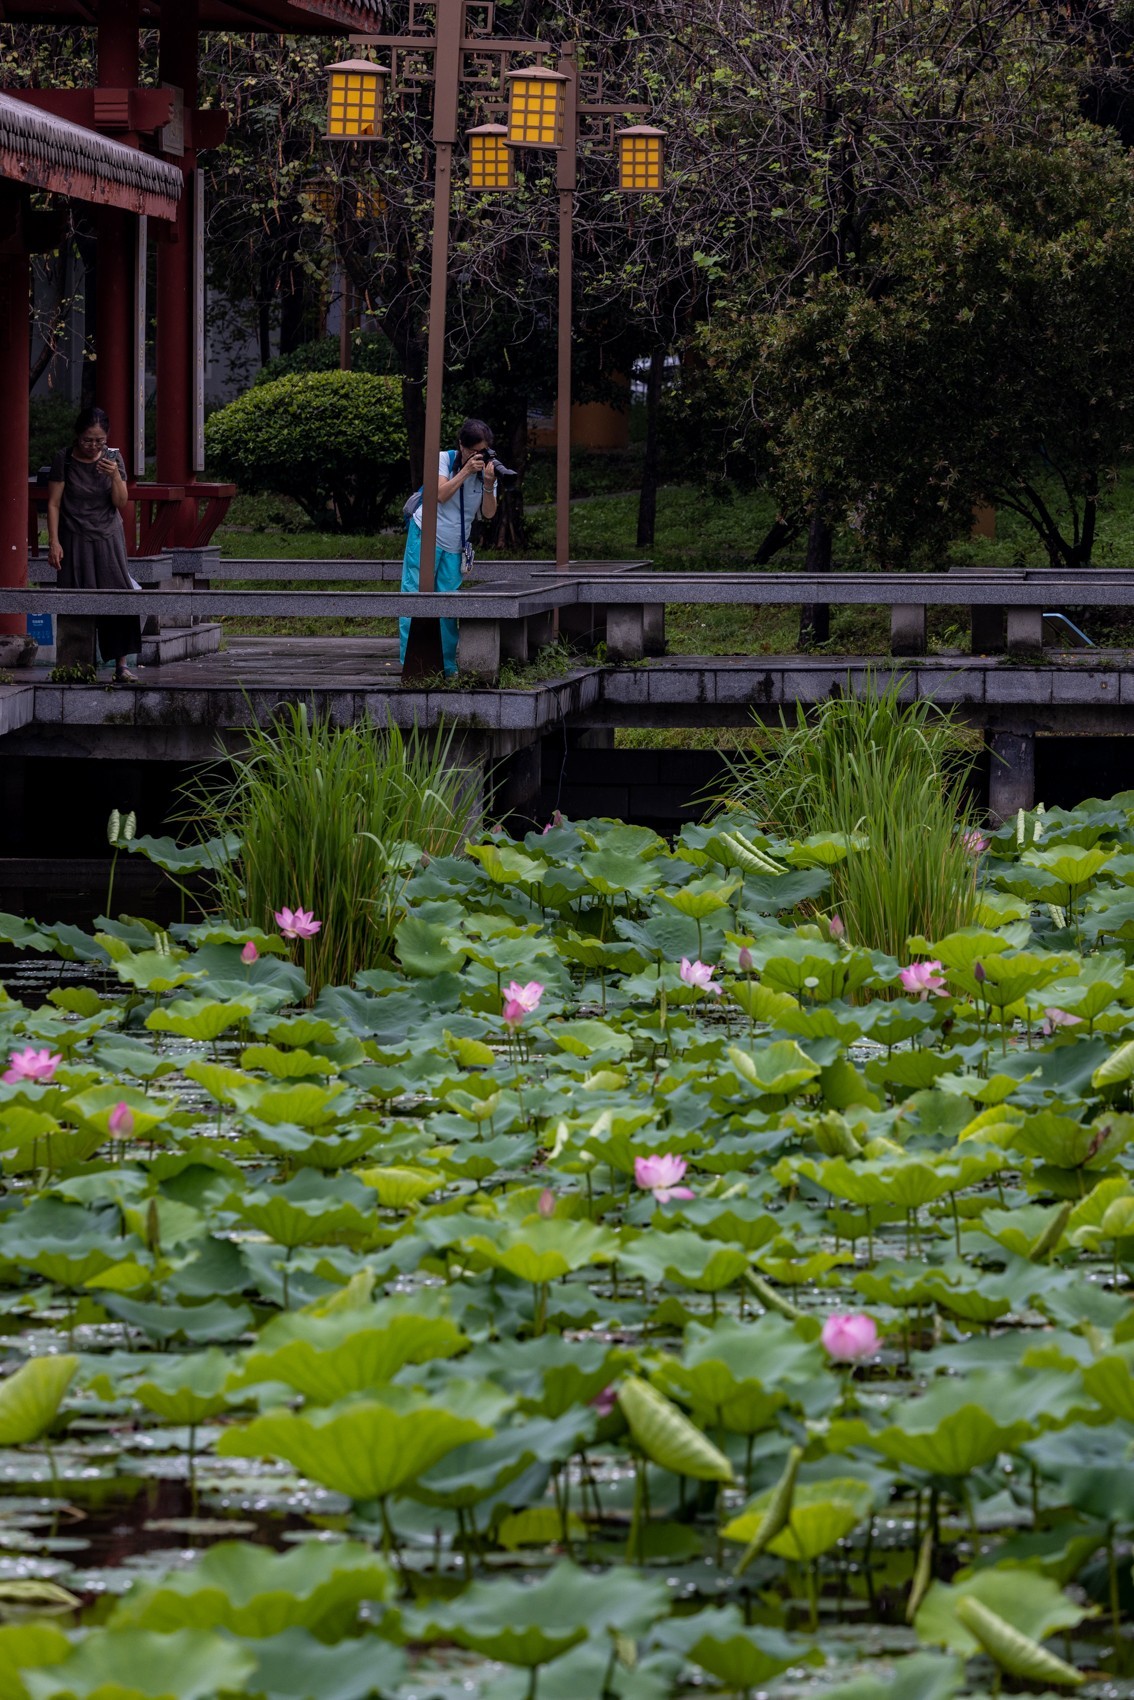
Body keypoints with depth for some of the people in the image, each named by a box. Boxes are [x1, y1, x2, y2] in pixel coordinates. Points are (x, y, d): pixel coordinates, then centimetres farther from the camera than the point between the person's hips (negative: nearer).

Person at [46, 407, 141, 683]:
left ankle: (121, 665, -10)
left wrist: (115, 476, -18)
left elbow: (121, 503, -1)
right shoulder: (64, 460, -5)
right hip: (76, 541, -2)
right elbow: (54, 503, -3)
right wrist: (54, 542, -10)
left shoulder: (113, 458, 2)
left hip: (108, 538, 2)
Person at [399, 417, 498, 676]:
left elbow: (488, 513, -4)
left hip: (454, 546, 4)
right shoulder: (444, 459, -6)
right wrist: (466, 471, -25)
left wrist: (488, 483, -19)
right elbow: (441, 495, -20)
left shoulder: (487, 469, 4)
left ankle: (447, 665, 8)